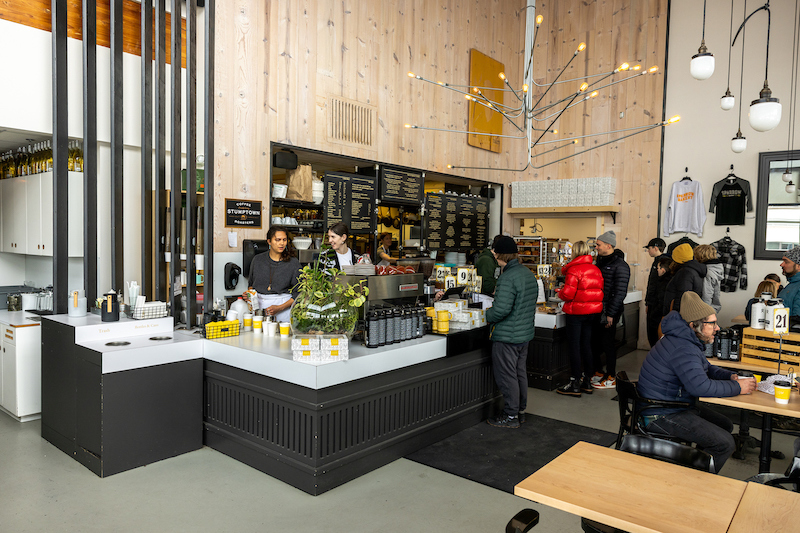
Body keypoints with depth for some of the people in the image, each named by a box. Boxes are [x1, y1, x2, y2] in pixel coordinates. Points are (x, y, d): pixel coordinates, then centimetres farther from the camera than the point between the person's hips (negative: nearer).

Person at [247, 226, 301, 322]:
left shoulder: (293, 263, -2)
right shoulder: (258, 260, 8)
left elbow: (298, 293, -3)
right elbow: (251, 283, 23)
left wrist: (280, 307, -13)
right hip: (259, 303, 3)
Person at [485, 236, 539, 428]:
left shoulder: (508, 278, -23)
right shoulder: (529, 274, 7)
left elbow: (501, 310, -29)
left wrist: (488, 314, -8)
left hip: (507, 336, -9)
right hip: (525, 333, 9)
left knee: (506, 376, 3)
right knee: (520, 373, 19)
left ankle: (511, 416, 13)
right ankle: (520, 410, 31)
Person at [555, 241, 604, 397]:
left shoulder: (574, 269, -15)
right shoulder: (596, 269, 7)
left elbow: (568, 294, -18)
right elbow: (600, 290, 10)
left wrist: (560, 293, 2)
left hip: (577, 312, -7)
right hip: (594, 311, 7)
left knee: (574, 347, 0)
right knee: (586, 345, 15)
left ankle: (575, 384, 4)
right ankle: (587, 381, 22)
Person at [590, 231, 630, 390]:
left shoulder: (620, 265, -14)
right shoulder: (600, 262, 12)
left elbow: (620, 292, -17)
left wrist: (611, 314, -18)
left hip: (609, 312, -8)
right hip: (597, 310, 8)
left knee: (608, 344, 0)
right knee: (594, 341, 13)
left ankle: (611, 378, 12)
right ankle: (598, 372, 27)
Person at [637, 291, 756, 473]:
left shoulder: (686, 340, 10)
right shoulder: (682, 348, -26)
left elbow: (706, 368, 23)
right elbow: (701, 386, -33)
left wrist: (730, 376, 4)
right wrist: (737, 388, -20)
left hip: (677, 405, 11)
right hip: (661, 415, -11)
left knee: (725, 425, 20)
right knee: (725, 444, -13)